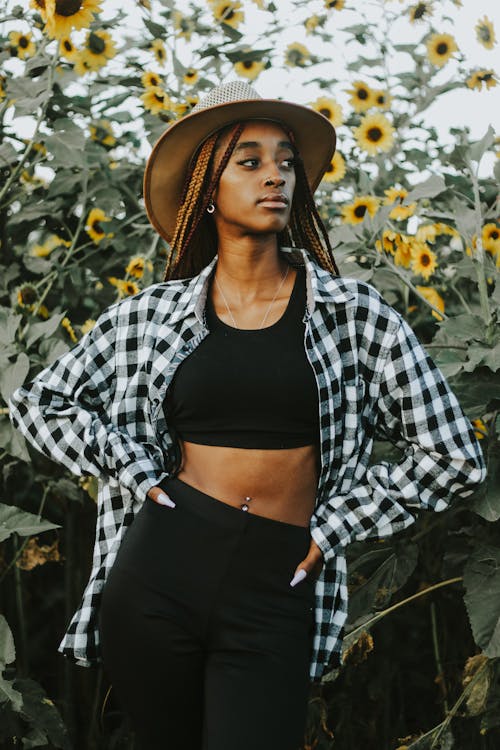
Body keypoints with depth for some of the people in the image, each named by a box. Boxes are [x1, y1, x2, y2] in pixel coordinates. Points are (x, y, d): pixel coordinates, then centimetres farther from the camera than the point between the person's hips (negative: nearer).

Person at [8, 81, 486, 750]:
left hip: (275, 602, -1)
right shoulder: (152, 315, 4)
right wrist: (138, 475, 3)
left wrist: (330, 529, 1)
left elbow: (454, 459, 2)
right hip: (156, 576, 2)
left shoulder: (355, 313, 0)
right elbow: (38, 402, 15)